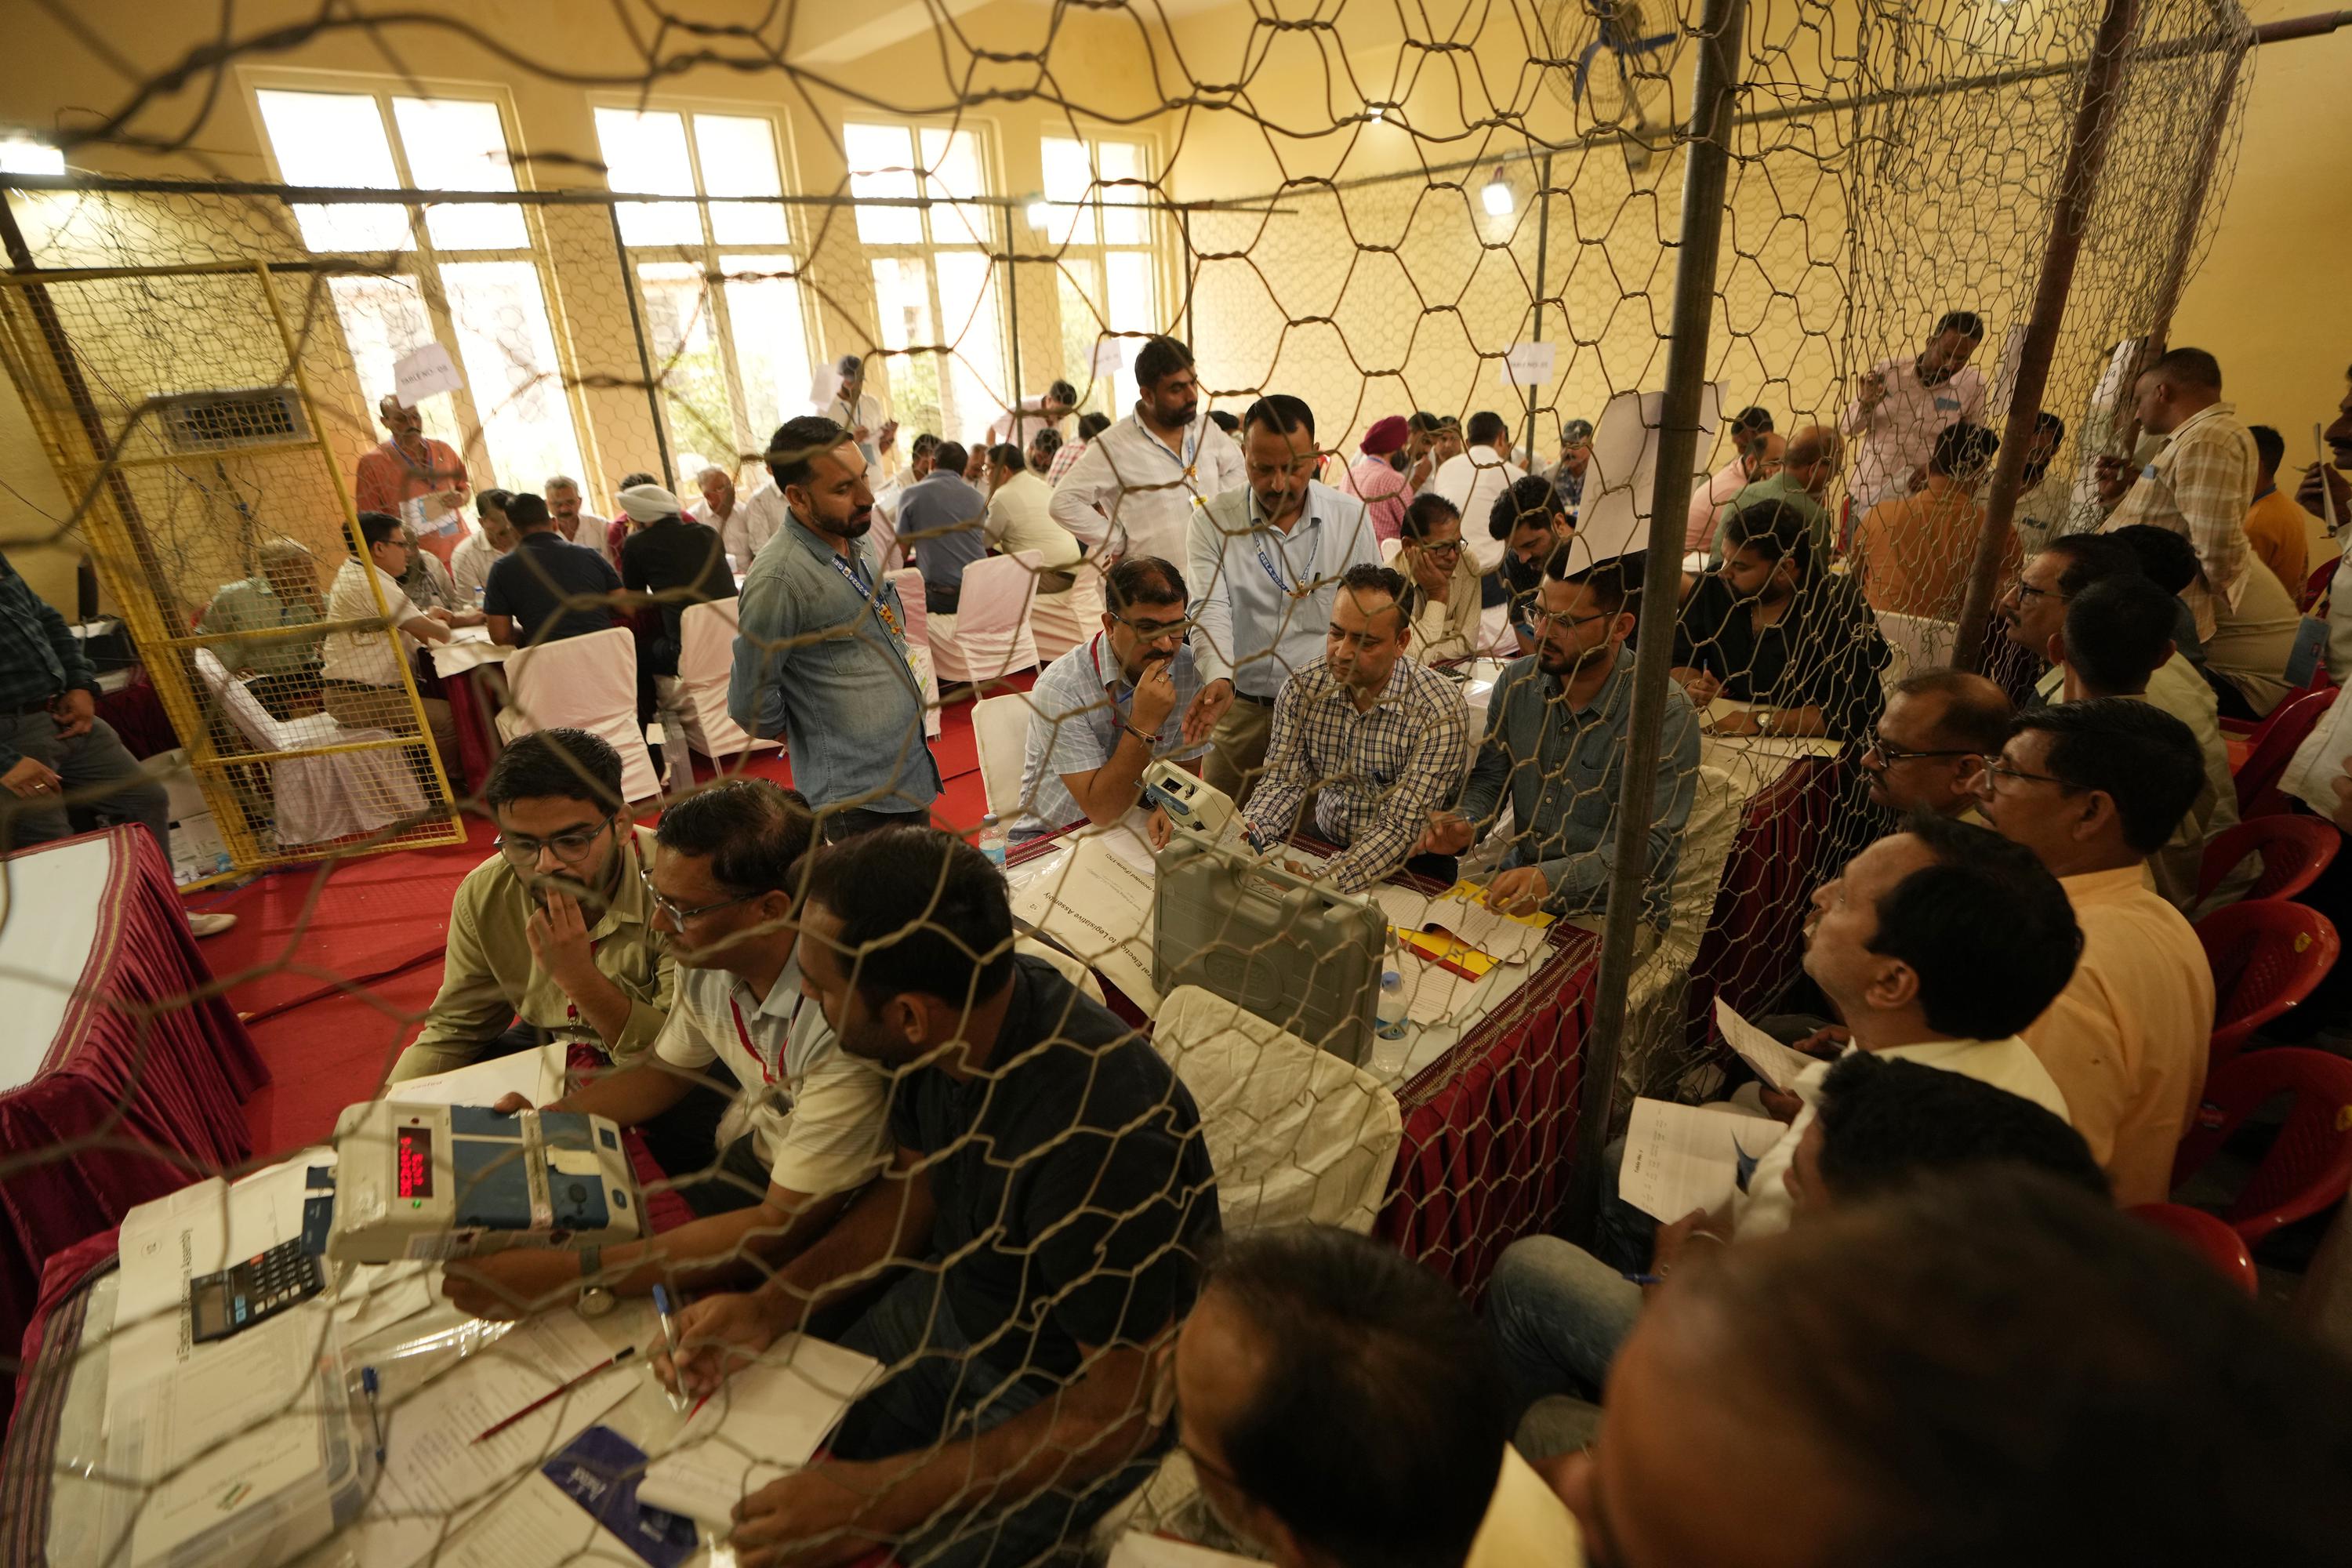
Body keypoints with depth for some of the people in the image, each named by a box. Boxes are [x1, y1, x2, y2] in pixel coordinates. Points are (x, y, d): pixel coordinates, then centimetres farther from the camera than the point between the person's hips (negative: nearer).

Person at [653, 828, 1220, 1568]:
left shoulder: (1101, 1136, -40)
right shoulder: (943, 1031, -18)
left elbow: (1126, 1402, -27)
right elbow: (915, 1186, 2)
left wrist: (882, 1496, -29)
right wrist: (770, 1307, -10)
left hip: (1078, 1404, -6)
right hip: (955, 1302, 6)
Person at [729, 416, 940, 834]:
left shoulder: (858, 541, 6)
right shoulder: (778, 579, -21)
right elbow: (750, 706, -14)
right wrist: (806, 734, 2)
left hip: (912, 774, 8)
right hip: (857, 797, -8)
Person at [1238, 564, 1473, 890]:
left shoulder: (1441, 711, -21)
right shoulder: (1303, 686, -7)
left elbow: (1400, 828, -25)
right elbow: (1284, 780, -3)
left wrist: (1321, 884, -38)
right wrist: (1248, 833, -25)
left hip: (1410, 862, -3)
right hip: (1323, 838, 4)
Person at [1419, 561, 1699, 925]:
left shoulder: (1666, 714, -18)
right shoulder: (1517, 681, -2)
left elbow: (1652, 844, -20)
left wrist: (1552, 879, -33)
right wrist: (1465, 825, -14)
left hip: (1614, 907, -4)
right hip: (1522, 870, 4)